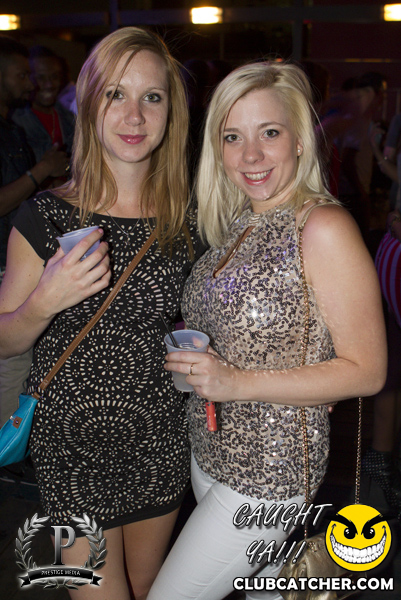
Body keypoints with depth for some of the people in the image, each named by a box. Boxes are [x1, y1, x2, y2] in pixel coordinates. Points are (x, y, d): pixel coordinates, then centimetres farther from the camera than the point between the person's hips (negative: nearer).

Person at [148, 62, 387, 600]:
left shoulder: (324, 227, -18)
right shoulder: (239, 224, 5)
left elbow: (366, 371, -17)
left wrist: (238, 383, -23)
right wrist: (196, 361, 1)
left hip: (270, 470, -7)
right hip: (210, 450, 7)